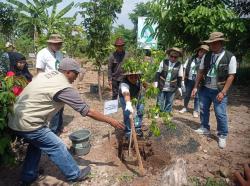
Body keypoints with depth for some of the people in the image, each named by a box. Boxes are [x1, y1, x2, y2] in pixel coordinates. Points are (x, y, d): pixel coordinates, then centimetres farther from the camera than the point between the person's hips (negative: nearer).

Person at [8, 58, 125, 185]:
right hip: (28, 123, -9)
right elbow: (88, 111, -16)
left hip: (15, 120, 9)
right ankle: (75, 175, 20)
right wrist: (110, 121, -8)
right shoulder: (64, 88, -20)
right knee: (57, 147, 3)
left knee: (36, 144, 28)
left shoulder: (46, 74, 5)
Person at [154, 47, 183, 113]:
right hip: (161, 86, 0)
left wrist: (179, 87, 4)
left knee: (169, 103, 10)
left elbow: (179, 77, 4)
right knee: (160, 102, 8)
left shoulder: (179, 65, -2)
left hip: (172, 88, 1)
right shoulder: (164, 62, -4)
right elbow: (158, 72, 2)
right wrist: (156, 81, -5)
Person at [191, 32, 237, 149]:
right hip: (205, 89, 4)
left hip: (219, 91, -4)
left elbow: (231, 76, -11)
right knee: (203, 110, 14)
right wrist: (195, 87, 4)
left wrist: (223, 92, -15)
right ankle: (205, 128, 35)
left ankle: (222, 136, 21)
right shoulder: (206, 56, 0)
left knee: (221, 114, 1)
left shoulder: (230, 57, -11)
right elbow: (201, 72, 6)